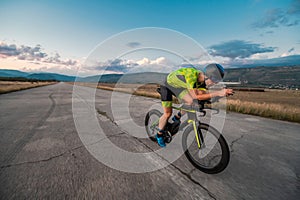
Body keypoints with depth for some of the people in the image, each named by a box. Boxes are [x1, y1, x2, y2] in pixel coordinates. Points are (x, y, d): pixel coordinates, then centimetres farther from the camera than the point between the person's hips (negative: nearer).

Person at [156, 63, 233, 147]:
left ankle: (176, 118, 10)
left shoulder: (203, 81, -16)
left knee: (191, 102, -15)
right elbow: (195, 96, -41)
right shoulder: (192, 74, -38)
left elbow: (205, 95, -15)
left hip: (178, 87, 6)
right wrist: (218, 93, -44)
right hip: (168, 85, -6)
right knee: (168, 113, -7)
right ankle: (159, 134, 16)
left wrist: (223, 92, -28)